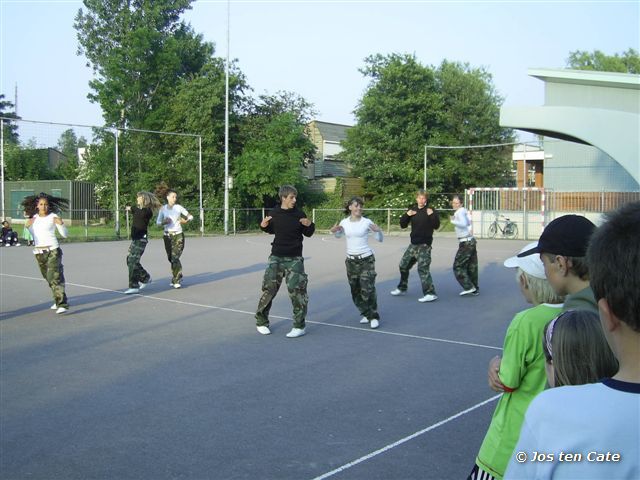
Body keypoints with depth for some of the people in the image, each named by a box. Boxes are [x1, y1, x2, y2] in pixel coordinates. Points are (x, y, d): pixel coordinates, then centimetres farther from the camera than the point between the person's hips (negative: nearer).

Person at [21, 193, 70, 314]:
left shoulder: (53, 217, -4)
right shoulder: (34, 218, 9)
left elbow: (64, 235, -3)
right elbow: (32, 235, 18)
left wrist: (61, 224, -20)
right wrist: (28, 226, 1)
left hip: (53, 250, -5)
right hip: (39, 251, 6)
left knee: (54, 277, -17)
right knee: (48, 278, 15)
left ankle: (62, 304, -21)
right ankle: (58, 300, 32)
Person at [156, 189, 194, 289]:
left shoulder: (179, 207, -2)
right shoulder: (163, 208, 3)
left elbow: (190, 216, 7)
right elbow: (158, 222, 7)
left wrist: (186, 220, -12)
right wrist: (164, 222, -13)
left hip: (178, 235, -3)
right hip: (167, 235, 3)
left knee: (175, 257, -13)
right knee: (170, 258, 10)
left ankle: (176, 280, -9)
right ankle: (178, 276, 30)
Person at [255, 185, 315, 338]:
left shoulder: (299, 214, -4)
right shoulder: (274, 213, -2)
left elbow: (308, 234, 5)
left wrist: (310, 225, -15)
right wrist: (263, 226, -4)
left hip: (295, 259, -1)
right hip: (276, 257, 1)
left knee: (297, 290, -5)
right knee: (269, 288, 1)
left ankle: (299, 326, 7)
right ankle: (261, 322, 18)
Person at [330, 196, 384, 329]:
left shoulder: (366, 222, -7)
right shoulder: (344, 222, 1)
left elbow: (380, 239, 0)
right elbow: (339, 235, 22)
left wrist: (378, 231, -20)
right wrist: (334, 231, 0)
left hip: (366, 259, -4)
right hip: (351, 260, 4)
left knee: (368, 290, -9)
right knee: (355, 291, 10)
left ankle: (374, 317, 6)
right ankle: (366, 314, 28)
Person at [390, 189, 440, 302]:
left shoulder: (430, 210, -7)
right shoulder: (412, 209, 7)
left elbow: (436, 226, -15)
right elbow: (403, 225, 7)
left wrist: (432, 215, -29)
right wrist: (407, 215, -9)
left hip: (424, 244, -7)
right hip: (414, 243, 7)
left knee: (423, 268, -15)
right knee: (403, 265, 16)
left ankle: (430, 293, -14)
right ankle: (402, 288, 34)